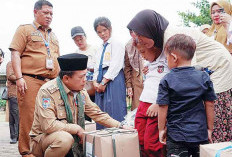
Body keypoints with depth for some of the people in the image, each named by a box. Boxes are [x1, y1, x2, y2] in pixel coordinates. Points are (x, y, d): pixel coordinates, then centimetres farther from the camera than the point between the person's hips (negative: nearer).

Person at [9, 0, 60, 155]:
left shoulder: (53, 36, 26)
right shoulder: (25, 30, 7)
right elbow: (15, 54, -3)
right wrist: (19, 77, -14)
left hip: (51, 83, 6)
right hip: (31, 80, -6)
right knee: (29, 116, -8)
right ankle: (26, 151, 0)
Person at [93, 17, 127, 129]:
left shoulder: (116, 45, -2)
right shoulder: (101, 48, 22)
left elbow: (115, 65, -12)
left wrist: (104, 82, -14)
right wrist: (95, 82, 2)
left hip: (113, 80, -8)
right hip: (101, 83, 8)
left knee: (113, 110, -11)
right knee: (101, 110, 5)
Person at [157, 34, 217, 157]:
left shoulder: (166, 81, -10)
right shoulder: (204, 78, -3)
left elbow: (163, 108, -8)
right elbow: (209, 105, 1)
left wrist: (161, 129, 5)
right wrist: (210, 129, 11)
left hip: (176, 135, -2)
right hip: (200, 134, 3)